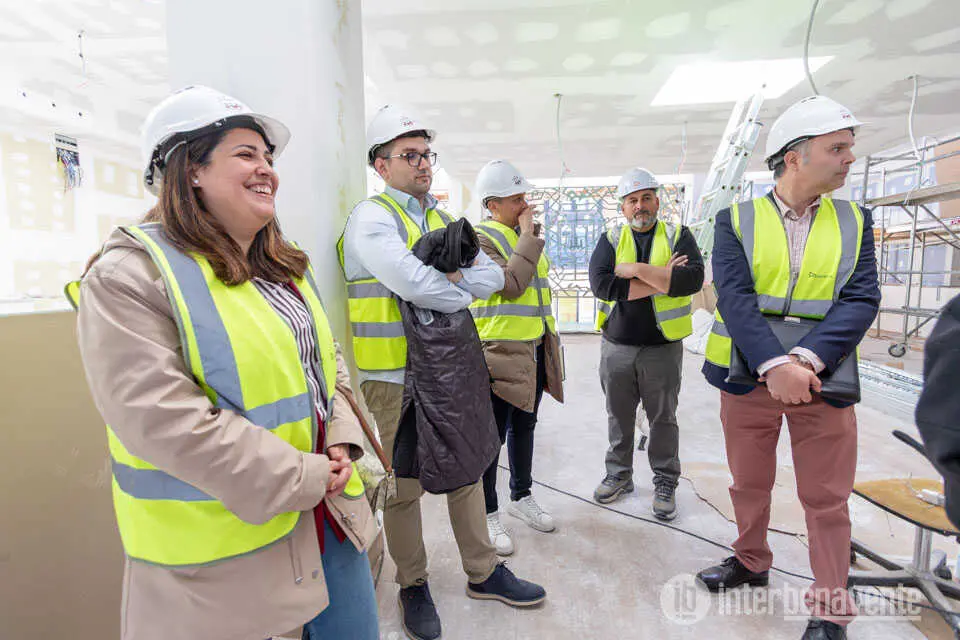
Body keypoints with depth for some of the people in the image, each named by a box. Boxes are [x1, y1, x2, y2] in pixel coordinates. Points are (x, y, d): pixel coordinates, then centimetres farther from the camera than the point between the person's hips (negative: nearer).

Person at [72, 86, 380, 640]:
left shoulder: (288, 266, 10)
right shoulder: (131, 275, -14)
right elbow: (162, 420, -23)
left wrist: (343, 444, -4)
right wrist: (303, 478, -20)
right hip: (224, 549, -6)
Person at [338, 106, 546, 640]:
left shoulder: (444, 220, 14)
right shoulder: (371, 218, -9)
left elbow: (493, 275, 4)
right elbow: (409, 279, -26)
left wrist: (451, 280, -14)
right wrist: (461, 293, -9)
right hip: (396, 376, -6)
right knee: (405, 484, 9)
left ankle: (483, 571, 36)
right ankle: (413, 584, 32)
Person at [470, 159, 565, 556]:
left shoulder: (526, 235, 14)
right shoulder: (481, 237, -12)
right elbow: (510, 284, -27)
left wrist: (549, 338, 23)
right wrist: (528, 237, -18)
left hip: (534, 348, 8)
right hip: (501, 352, -8)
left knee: (524, 425, 19)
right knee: (493, 434, 1)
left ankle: (522, 497, 36)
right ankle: (488, 515, 18)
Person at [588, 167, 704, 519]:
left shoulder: (678, 235, 1)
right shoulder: (611, 239, 4)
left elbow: (692, 279, -17)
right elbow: (601, 284, -14)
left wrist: (637, 270, -18)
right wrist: (662, 278, -14)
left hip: (662, 348, -1)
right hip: (616, 346, 2)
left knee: (663, 417, 11)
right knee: (619, 416, 14)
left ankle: (665, 483, 29)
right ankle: (619, 474, 33)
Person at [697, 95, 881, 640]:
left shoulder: (854, 221, 4)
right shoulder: (736, 221, -2)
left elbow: (861, 300, -7)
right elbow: (734, 297, -13)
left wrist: (807, 360, -22)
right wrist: (774, 365, -24)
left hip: (821, 380, 1)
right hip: (747, 379, 0)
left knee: (827, 499, 10)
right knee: (749, 483, 17)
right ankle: (751, 562, 41)